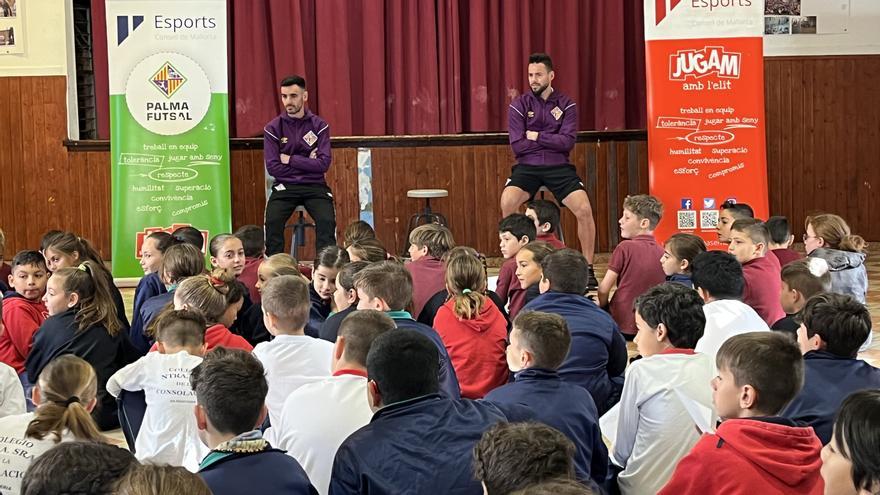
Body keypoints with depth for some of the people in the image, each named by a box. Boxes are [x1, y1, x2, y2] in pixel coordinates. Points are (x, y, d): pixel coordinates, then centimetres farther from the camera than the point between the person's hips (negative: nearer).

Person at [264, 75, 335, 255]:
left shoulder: (319, 125, 2)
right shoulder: (273, 128, 2)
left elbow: (323, 164, -8)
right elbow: (272, 167, -6)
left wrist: (290, 159, -8)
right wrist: (307, 164, -7)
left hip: (314, 186, 0)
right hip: (285, 186, 0)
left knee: (327, 221, -27)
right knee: (272, 222, -27)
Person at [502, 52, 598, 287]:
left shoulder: (566, 105, 2)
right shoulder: (519, 105, 1)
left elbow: (567, 142, -10)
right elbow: (517, 145, -8)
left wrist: (537, 137, -11)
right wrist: (551, 141, -7)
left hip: (559, 166, 1)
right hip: (527, 166, 0)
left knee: (585, 210, -18)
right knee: (506, 204, -28)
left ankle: (588, 268, 0)